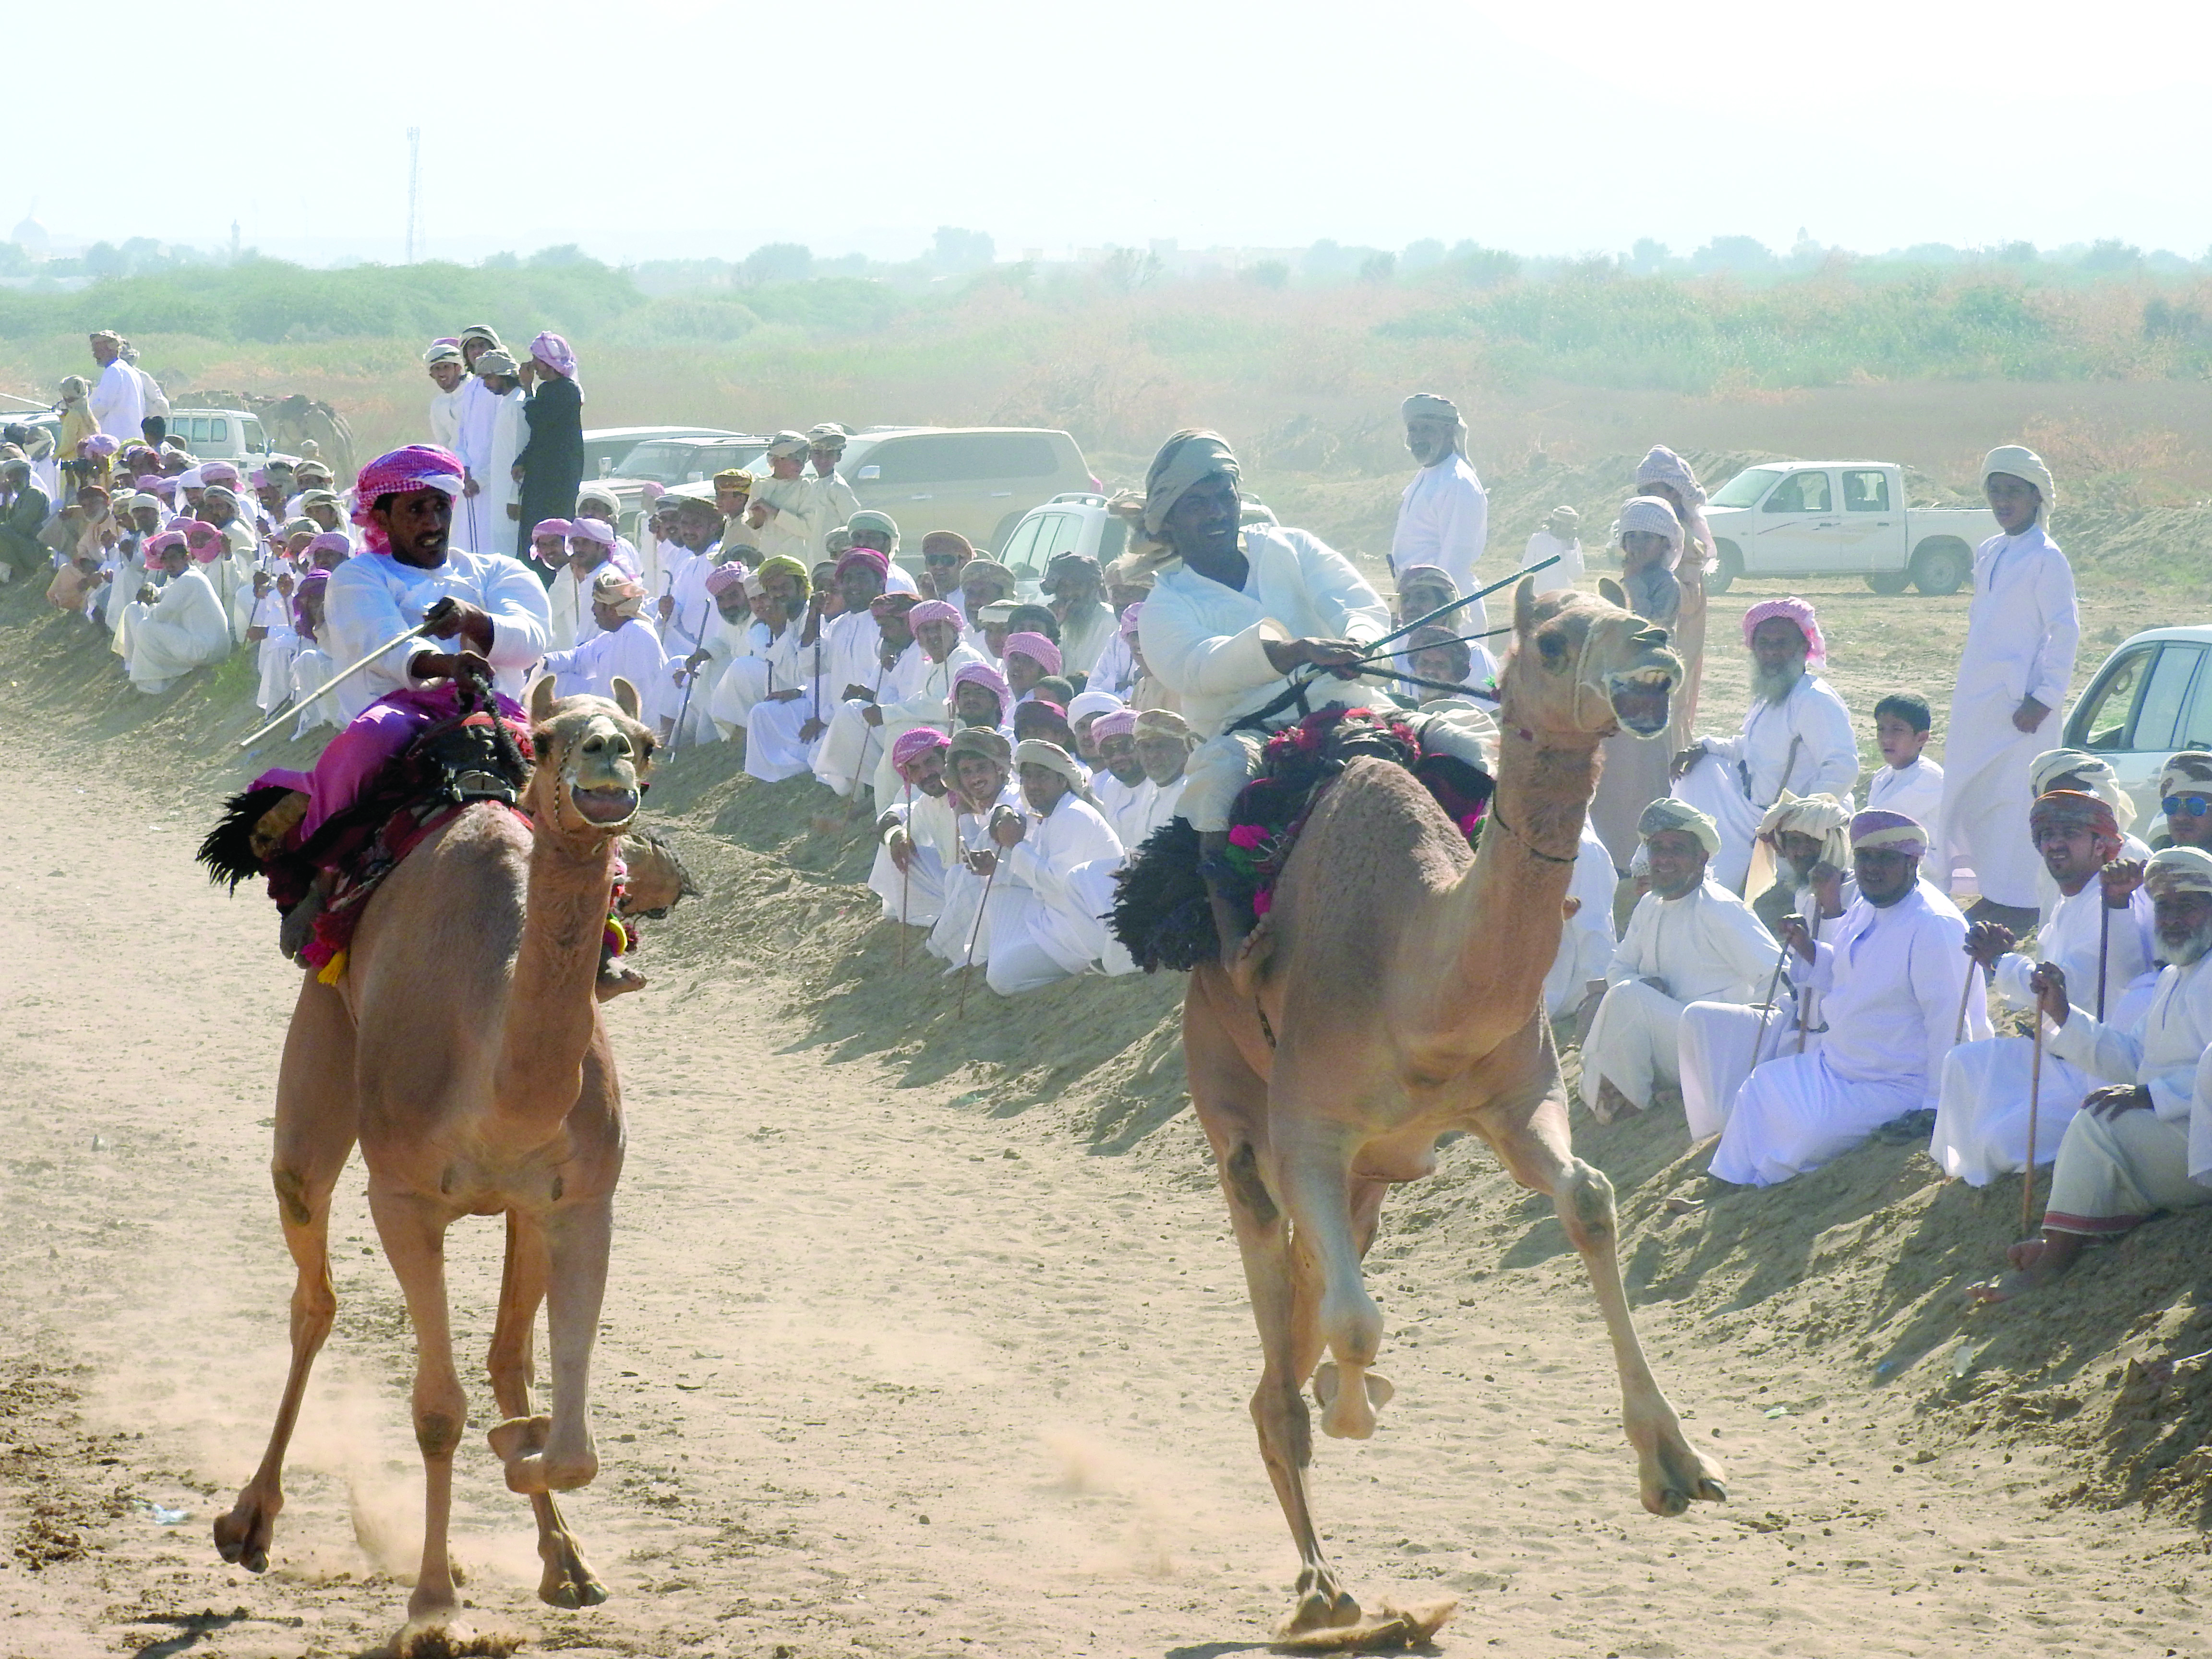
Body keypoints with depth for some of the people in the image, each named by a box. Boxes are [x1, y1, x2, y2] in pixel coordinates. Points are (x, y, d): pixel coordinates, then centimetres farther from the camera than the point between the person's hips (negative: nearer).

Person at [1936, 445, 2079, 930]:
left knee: (2013, 797, -7)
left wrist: (2044, 698, -16)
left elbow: (2065, 631, -13)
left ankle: (2017, 903, -1)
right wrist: (1967, 688, 18)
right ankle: (1993, 893, 18)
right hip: (1977, 699, 8)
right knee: (1970, 798, 9)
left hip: (2019, 703, -8)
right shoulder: (1988, 554, 14)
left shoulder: (2046, 559, -10)